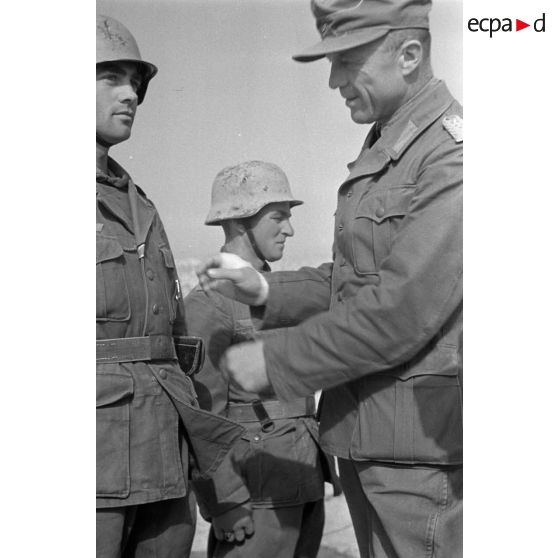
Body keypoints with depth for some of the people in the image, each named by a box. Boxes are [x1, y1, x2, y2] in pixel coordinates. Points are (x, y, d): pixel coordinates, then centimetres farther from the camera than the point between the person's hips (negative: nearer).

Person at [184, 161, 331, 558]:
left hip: (303, 477, 8)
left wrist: (315, 472, 19)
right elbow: (203, 413, -14)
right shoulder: (207, 303, -10)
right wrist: (223, 502, -17)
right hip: (257, 481, -8)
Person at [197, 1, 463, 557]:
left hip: (422, 448, -9)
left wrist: (278, 361, -16)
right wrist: (266, 291, 3)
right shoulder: (380, 151, 15)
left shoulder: (452, 152, -17)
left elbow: (405, 308, -23)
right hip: (364, 435, 9)